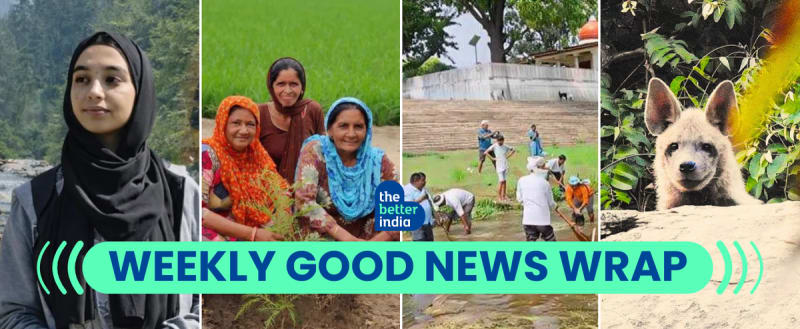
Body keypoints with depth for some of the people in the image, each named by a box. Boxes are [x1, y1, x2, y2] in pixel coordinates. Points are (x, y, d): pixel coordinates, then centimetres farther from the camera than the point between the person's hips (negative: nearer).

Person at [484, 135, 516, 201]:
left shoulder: (505, 146, 5)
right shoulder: (494, 146, -7)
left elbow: (513, 150, 19)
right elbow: (485, 152, -9)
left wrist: (508, 156, 7)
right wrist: (492, 158, -10)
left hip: (506, 165, 5)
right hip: (499, 166, -5)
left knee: (504, 181, 9)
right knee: (501, 181, -10)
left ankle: (503, 195, 16)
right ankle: (499, 197, -4)